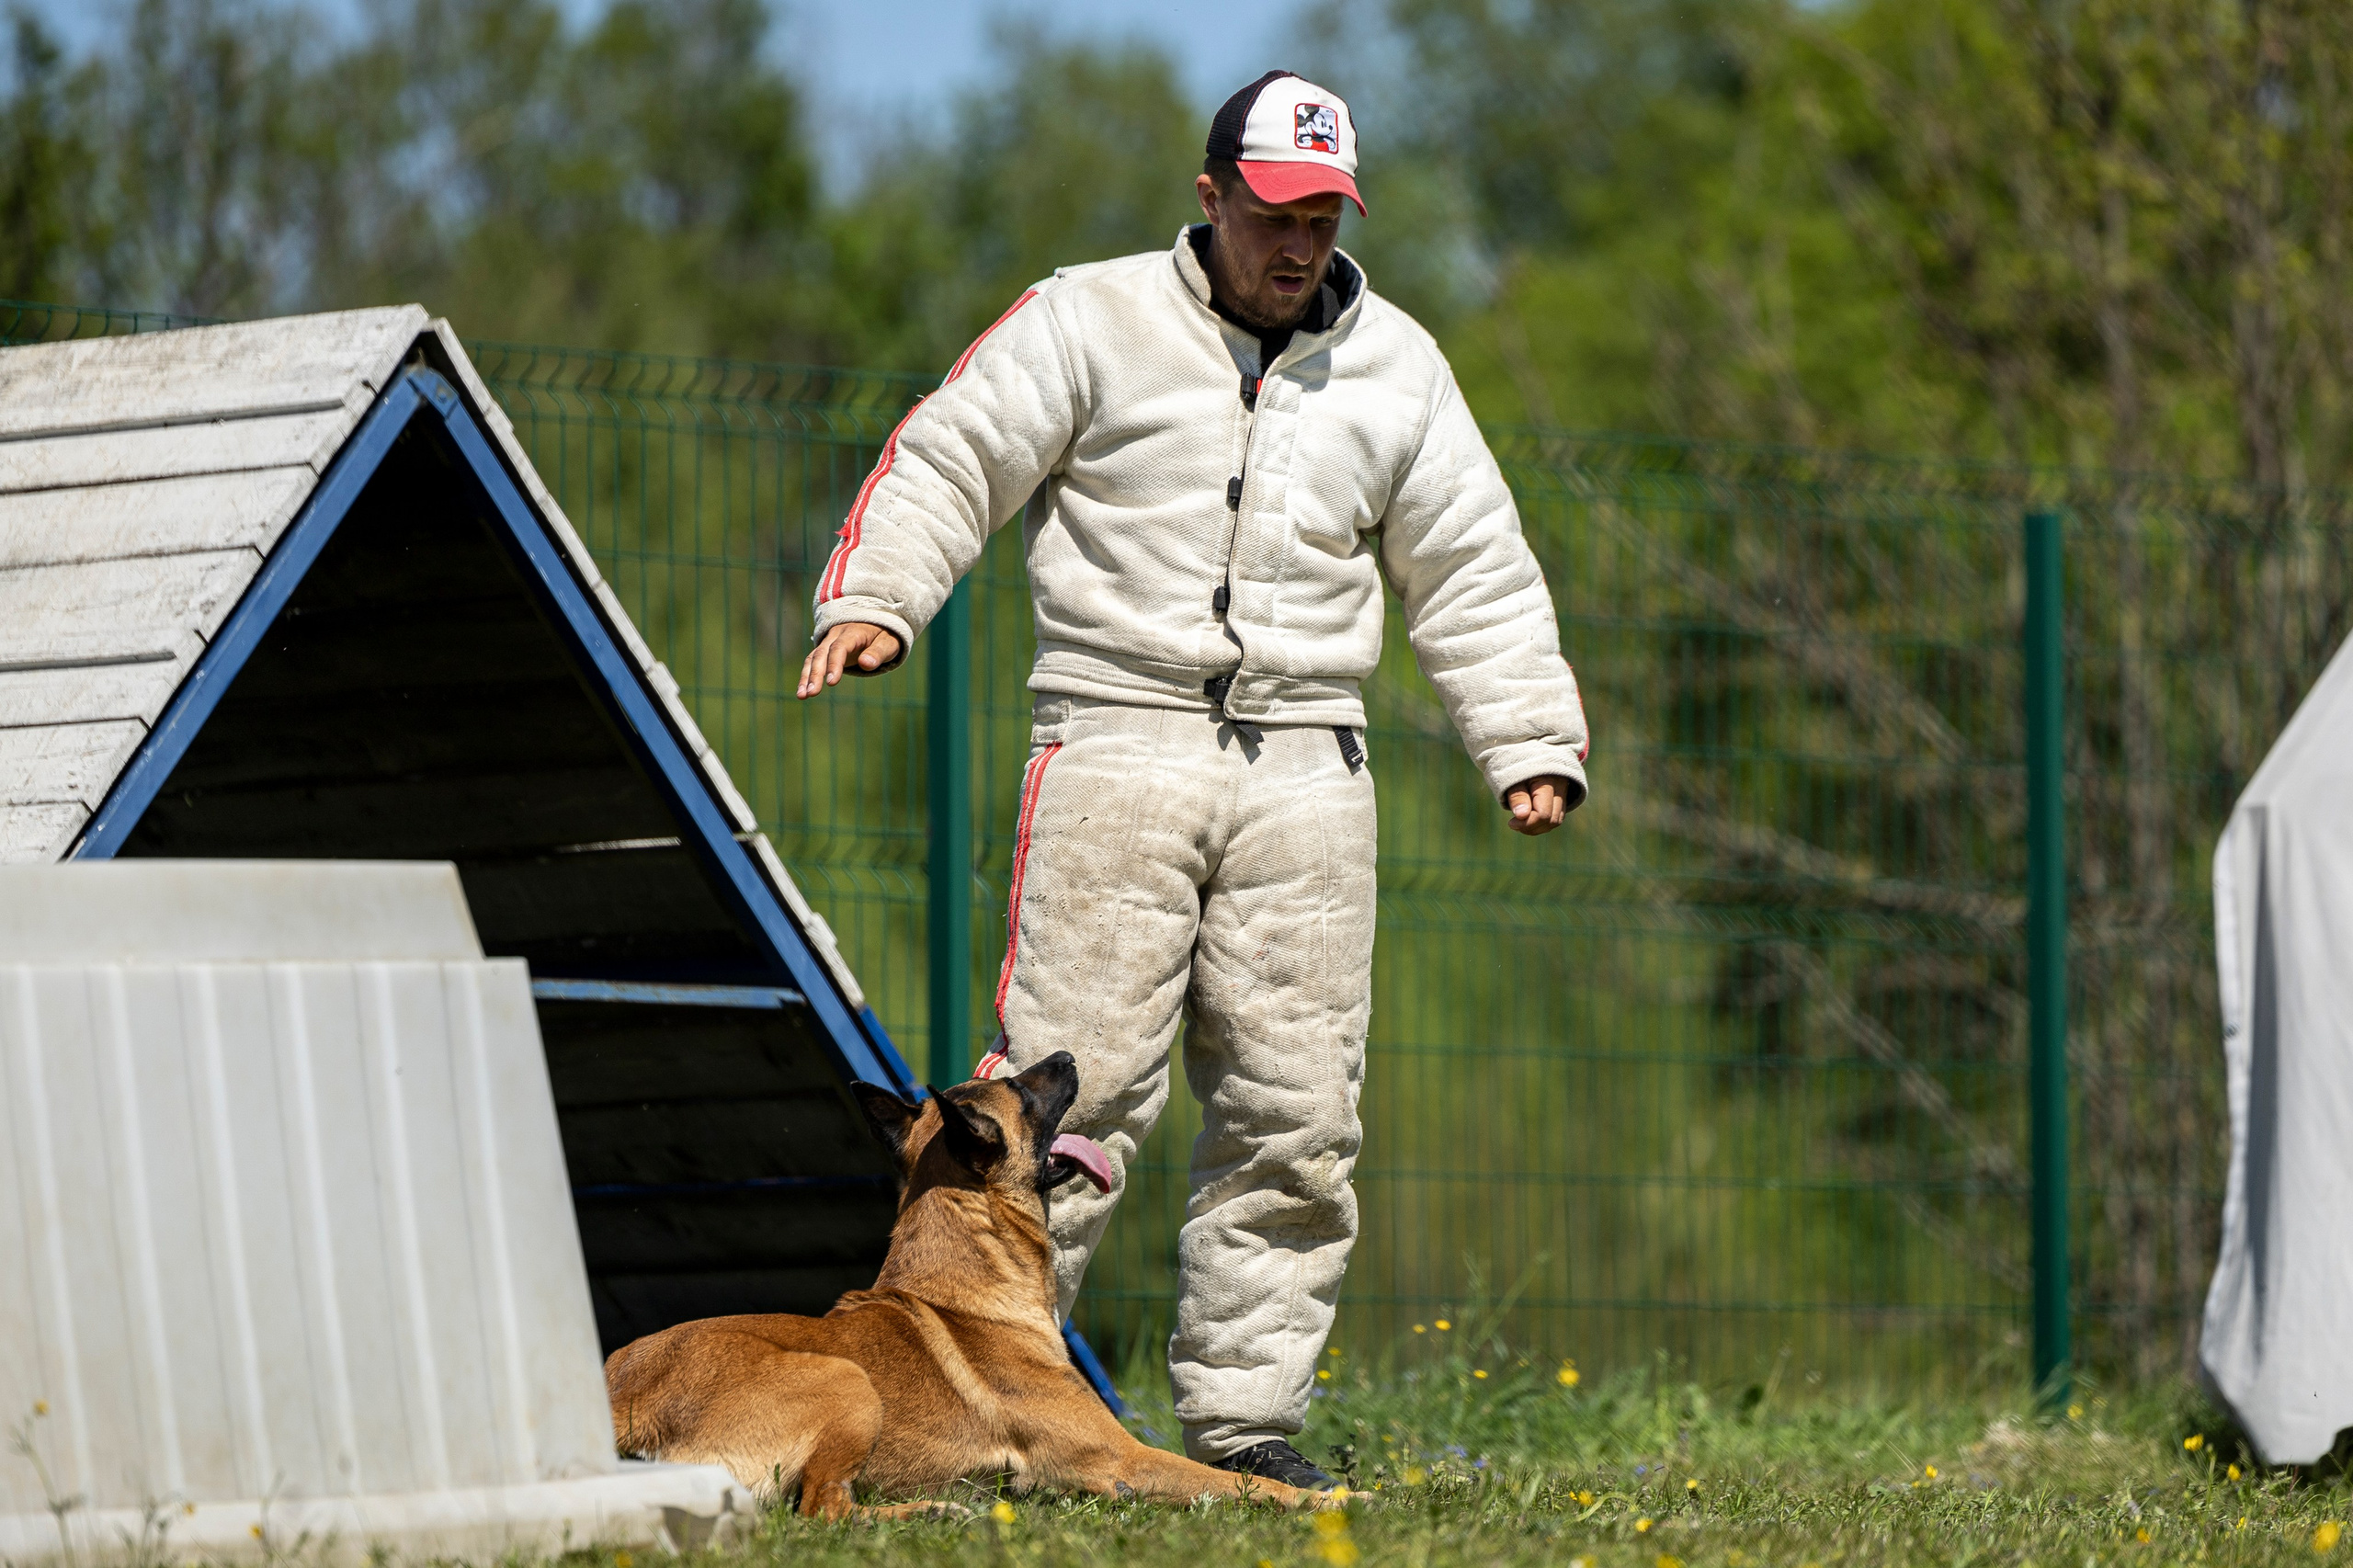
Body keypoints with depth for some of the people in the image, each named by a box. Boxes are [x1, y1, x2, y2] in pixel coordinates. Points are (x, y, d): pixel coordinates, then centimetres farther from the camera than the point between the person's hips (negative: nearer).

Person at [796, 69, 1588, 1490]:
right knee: (1077, 1083, -11)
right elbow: (952, 463, 1)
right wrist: (873, 600, -14)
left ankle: (1245, 1419, 9)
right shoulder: (1092, 322, 3)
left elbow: (1473, 573, 19)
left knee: (1296, 1116, 2)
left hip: (1305, 772, 4)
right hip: (1119, 742, -4)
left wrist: (1531, 745, 13)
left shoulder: (1396, 365, 14)